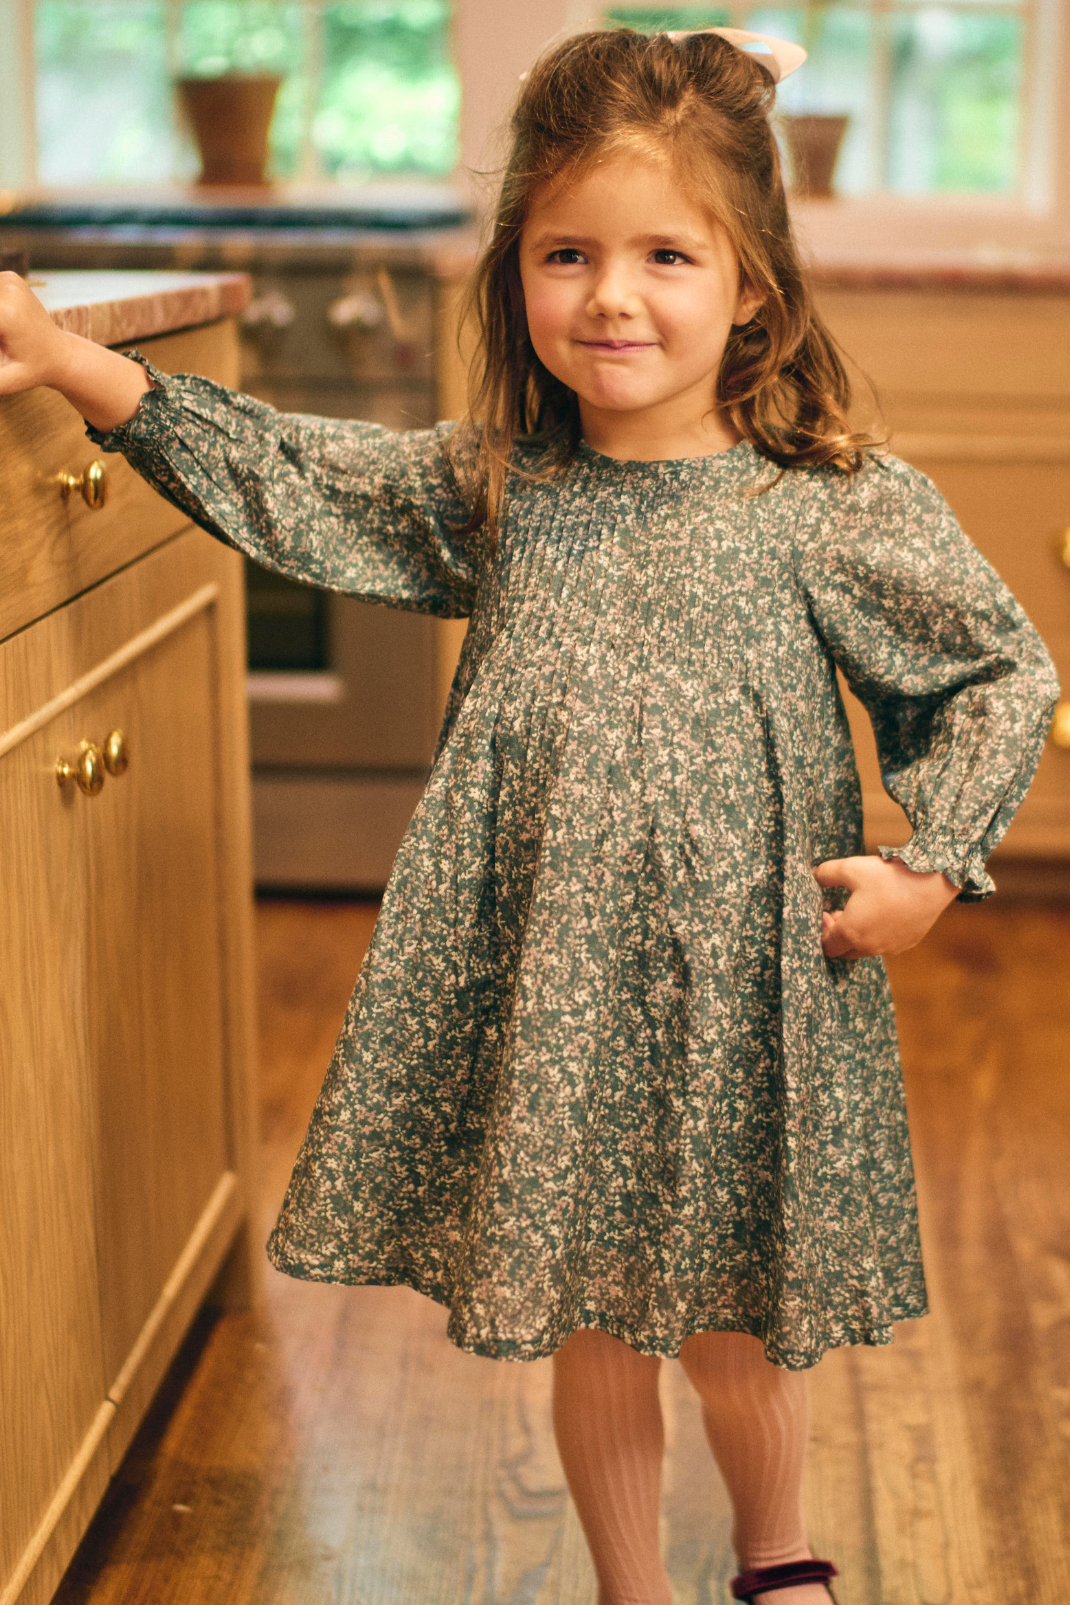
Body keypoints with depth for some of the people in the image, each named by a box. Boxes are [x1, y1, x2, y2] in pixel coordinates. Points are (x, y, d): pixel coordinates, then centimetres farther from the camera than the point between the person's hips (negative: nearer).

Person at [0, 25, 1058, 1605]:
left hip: (741, 998, -2)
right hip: (547, 996, 3)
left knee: (734, 1337, 12)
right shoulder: (487, 488, 1)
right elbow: (282, 480, 7)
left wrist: (933, 866, -9)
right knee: (589, 1332, 15)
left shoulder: (838, 507, -8)